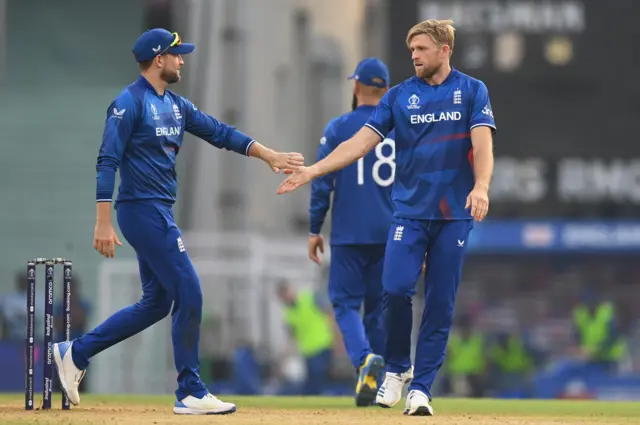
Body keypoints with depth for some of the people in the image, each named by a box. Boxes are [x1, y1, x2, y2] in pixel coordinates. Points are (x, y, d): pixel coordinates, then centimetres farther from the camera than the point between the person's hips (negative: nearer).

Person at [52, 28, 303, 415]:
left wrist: (268, 155, 4)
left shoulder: (176, 105, 15)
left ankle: (76, 353, 21)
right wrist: (103, 224, -21)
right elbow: (107, 162, -16)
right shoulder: (130, 102, -12)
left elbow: (220, 133, 15)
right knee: (188, 293, -9)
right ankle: (191, 393, -2)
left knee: (157, 303, 13)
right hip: (142, 211, -10)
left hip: (159, 213, 10)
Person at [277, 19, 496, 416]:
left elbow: (482, 144, -9)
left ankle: (421, 388, 6)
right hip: (410, 211, 1)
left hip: (454, 214, -1)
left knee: (441, 304, -1)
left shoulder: (472, 91, 3)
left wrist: (481, 187, -28)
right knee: (396, 289, -14)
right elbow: (360, 143, 3)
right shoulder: (399, 96, 7)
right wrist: (313, 171, -7)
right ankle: (396, 368, 9)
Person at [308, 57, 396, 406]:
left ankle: (364, 358, -25)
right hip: (390, 234, 3)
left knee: (346, 302, 2)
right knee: (379, 307, 12)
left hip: (349, 234, -3)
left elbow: (321, 183, -4)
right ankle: (372, 383, 11)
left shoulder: (338, 128, -3)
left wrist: (314, 230, 3)